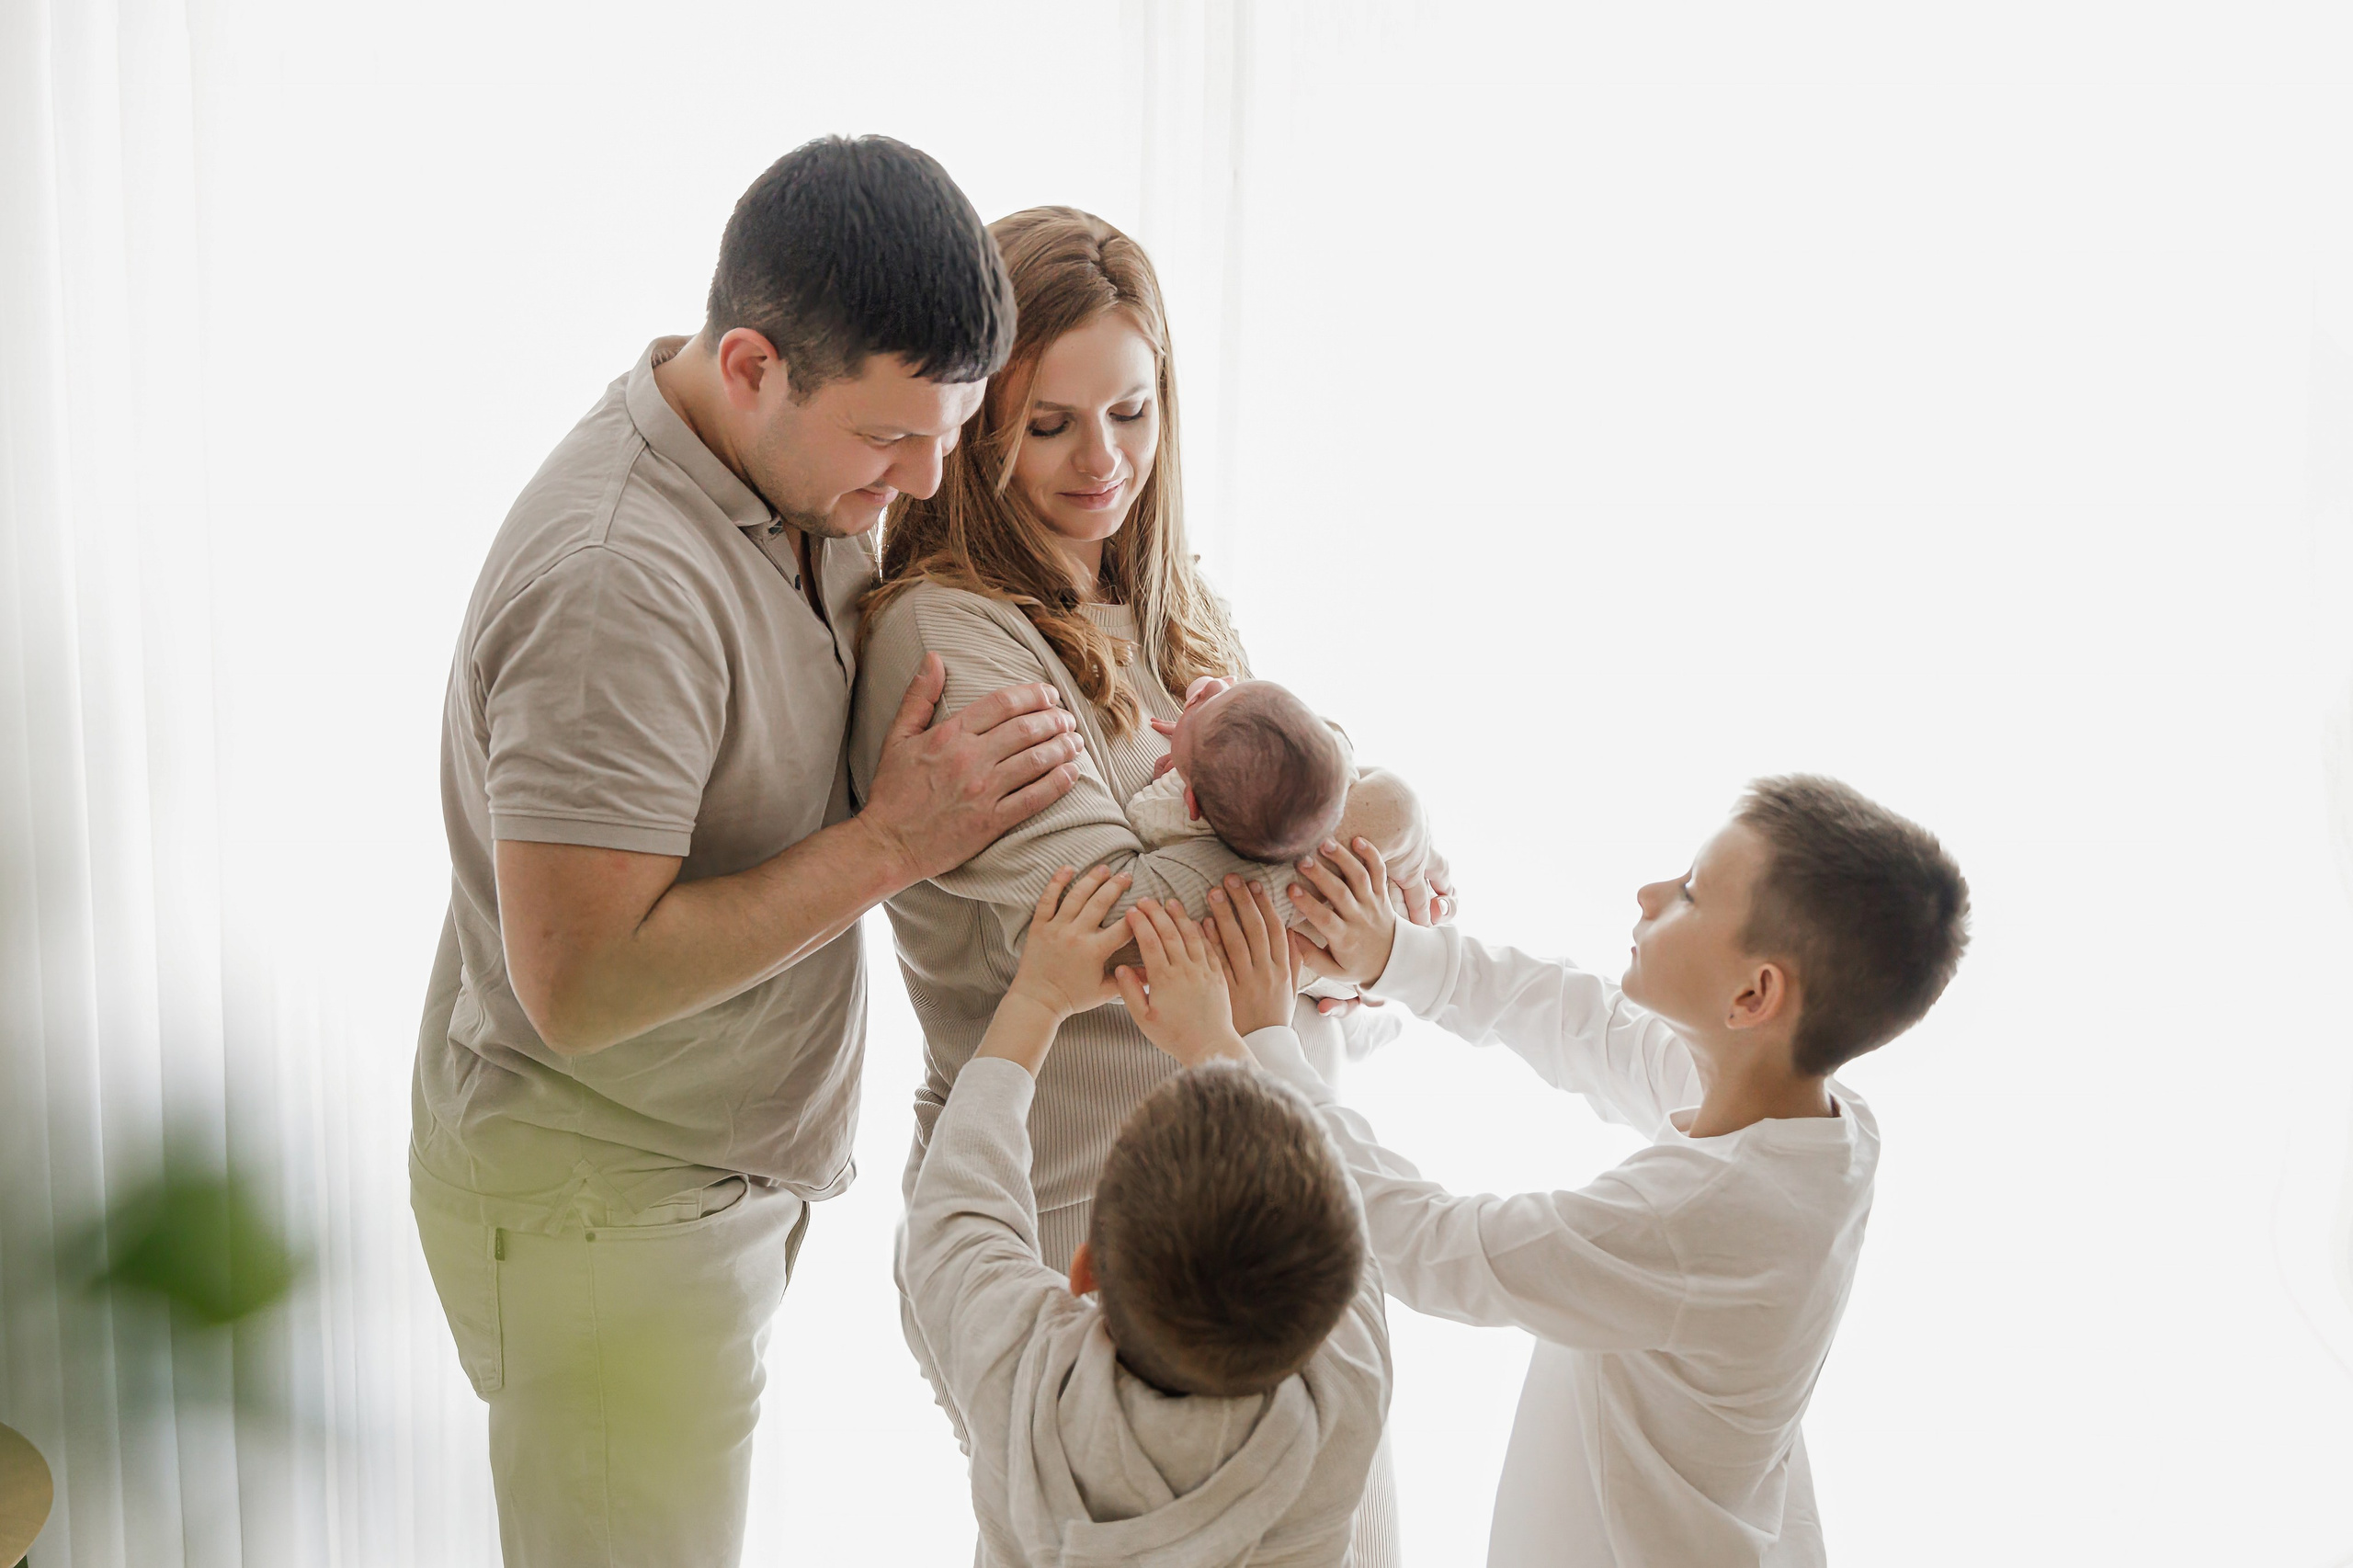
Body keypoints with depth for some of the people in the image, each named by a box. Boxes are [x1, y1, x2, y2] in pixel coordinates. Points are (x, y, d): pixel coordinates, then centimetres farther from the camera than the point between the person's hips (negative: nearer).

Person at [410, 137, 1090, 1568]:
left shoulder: (804, 476, -2)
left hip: (730, 1166, 9)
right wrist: (892, 845, -27)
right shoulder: (617, 583, -30)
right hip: (598, 1206, -9)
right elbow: (579, 984, -31)